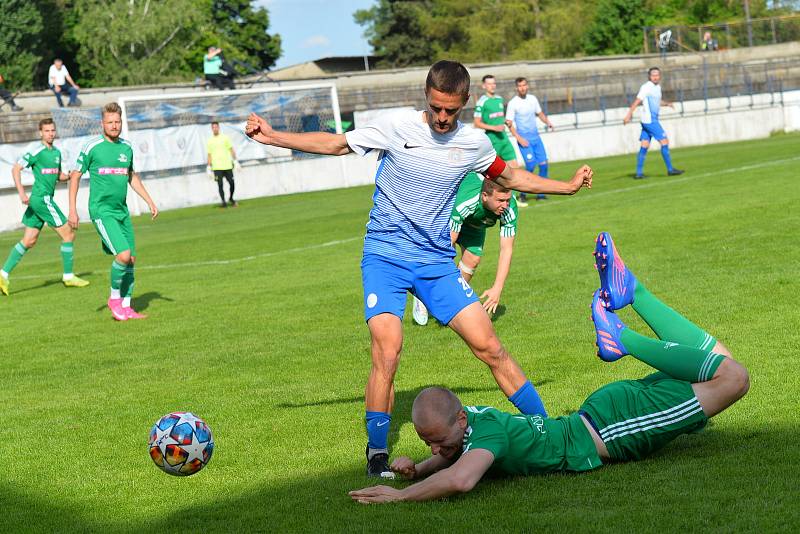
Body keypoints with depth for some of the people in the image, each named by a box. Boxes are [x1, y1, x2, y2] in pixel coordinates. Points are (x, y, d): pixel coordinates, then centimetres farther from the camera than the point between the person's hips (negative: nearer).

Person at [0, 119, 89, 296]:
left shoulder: (56, 152, 14)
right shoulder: (37, 151, -11)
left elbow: (58, 175, 26)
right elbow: (16, 169, -14)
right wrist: (21, 193, -22)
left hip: (41, 200, 9)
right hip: (42, 199, -9)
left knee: (28, 241, 9)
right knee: (68, 234, -4)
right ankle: (68, 277, 5)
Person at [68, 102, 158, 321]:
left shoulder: (126, 147, 9)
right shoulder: (92, 147, -7)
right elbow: (75, 176, -1)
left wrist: (149, 201, 20)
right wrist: (72, 210, -5)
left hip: (122, 211, 6)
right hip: (101, 210, -6)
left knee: (131, 259, 5)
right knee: (123, 255, -18)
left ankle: (126, 307, 16)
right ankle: (114, 298, 2)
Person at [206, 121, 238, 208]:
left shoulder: (225, 138, 6)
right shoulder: (210, 141, 7)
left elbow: (231, 150, 7)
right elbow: (209, 155, 9)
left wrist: (235, 161, 0)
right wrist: (209, 168, 4)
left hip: (227, 165, 0)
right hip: (217, 167, 0)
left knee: (232, 183, 2)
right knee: (220, 185, -7)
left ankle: (231, 199, 24)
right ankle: (223, 202, 0)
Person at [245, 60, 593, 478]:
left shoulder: (473, 143, 1)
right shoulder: (397, 127, -8)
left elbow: (509, 177, 21)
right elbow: (336, 144, 2)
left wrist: (567, 187, 25)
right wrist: (273, 137, -4)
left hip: (437, 261, 3)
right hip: (385, 256, -2)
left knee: (489, 346, -4)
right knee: (386, 353, -20)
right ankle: (377, 455, -5)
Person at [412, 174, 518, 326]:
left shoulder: (510, 209, -36)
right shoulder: (463, 203, -48)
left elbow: (506, 250, -30)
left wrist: (497, 288, -36)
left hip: (476, 221, 4)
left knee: (473, 258, -12)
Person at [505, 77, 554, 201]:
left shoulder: (533, 99, 8)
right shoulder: (513, 103, -8)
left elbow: (540, 113, 22)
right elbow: (509, 123, -9)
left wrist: (548, 122, 2)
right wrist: (519, 138, -17)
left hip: (536, 137, 6)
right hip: (523, 139, -5)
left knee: (544, 165, -1)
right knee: (531, 166, -15)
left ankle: (540, 194, 9)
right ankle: (522, 192, 2)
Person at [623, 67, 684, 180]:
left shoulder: (658, 87, 15)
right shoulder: (646, 87, -11)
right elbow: (637, 101, -17)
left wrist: (666, 103, 14)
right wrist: (629, 114, -25)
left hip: (653, 120, 8)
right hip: (649, 120, -8)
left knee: (644, 146, 6)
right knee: (664, 142, -7)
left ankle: (639, 173, 6)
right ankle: (670, 169, -1)